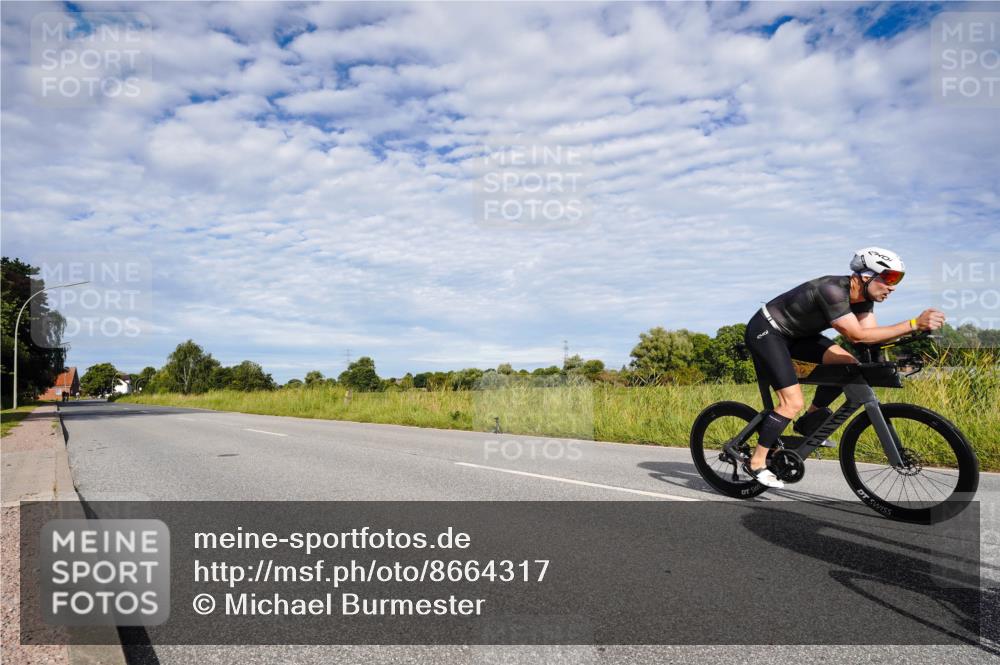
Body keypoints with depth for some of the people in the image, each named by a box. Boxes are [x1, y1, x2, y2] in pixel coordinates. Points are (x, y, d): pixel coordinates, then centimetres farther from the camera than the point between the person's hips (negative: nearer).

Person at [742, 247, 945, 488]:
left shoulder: (861, 294, -3)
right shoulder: (833, 290, -30)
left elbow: (871, 335, -7)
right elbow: (858, 336, -35)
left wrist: (918, 328, -20)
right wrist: (913, 324, -38)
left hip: (795, 333, 9)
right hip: (765, 332, -9)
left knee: (849, 364, -5)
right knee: (793, 402, -15)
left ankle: (809, 423, 10)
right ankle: (756, 463, -2)